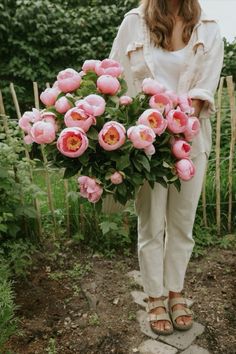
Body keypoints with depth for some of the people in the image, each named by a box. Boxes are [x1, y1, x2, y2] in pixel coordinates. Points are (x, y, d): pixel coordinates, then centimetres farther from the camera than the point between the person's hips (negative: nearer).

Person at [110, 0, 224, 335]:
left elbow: (204, 91, -5)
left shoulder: (207, 28, 6)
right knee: (151, 224, 5)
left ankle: (176, 291, 30)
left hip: (191, 138, 2)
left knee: (182, 223, 10)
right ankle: (155, 296, 25)